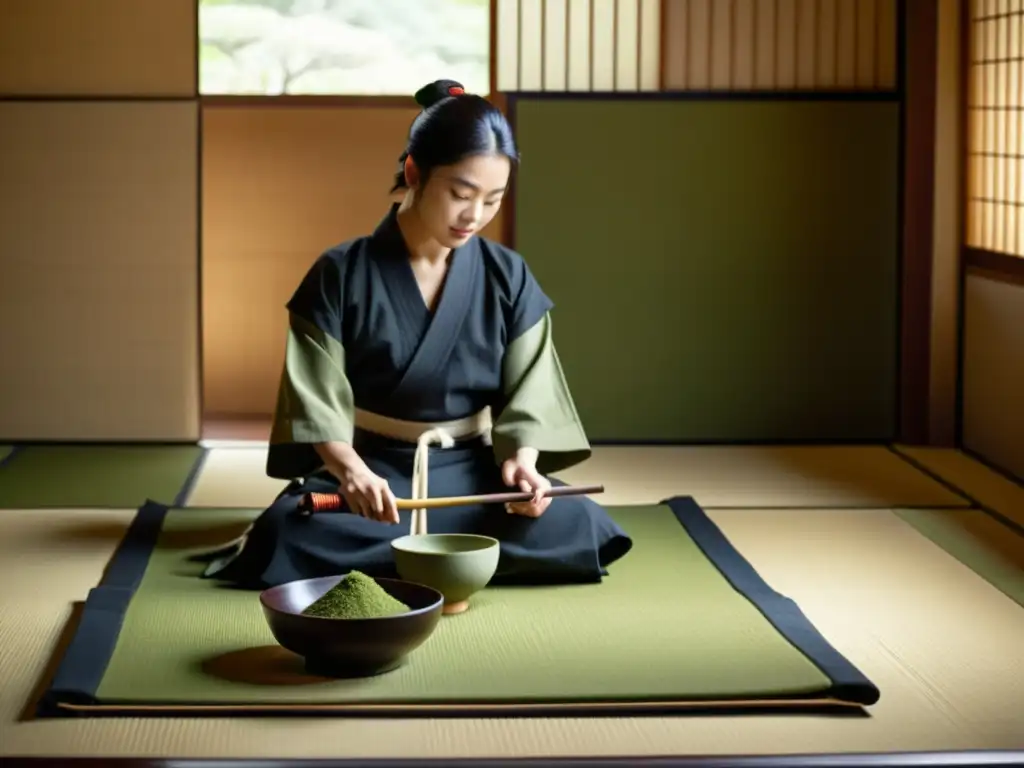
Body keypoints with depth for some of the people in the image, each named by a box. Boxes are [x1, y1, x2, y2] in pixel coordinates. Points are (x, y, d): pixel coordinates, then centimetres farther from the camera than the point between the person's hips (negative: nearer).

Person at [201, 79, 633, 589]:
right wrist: (350, 470, -30)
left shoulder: (508, 277, 2)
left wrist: (521, 461, -21)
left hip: (470, 470, 3)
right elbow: (318, 401, -9)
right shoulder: (341, 276, -5)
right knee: (290, 537, -33)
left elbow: (528, 393, 1)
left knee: (573, 527, -25)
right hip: (371, 469, -3)